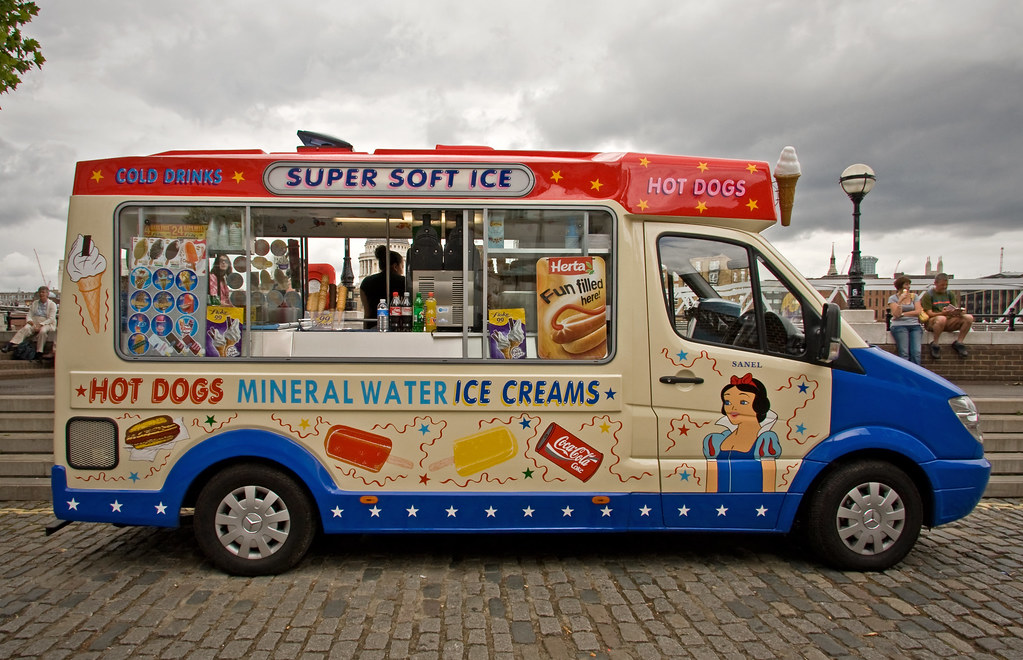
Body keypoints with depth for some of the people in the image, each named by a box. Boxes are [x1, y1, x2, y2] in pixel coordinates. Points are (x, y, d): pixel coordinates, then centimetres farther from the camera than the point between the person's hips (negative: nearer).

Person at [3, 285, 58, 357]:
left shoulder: (52, 304, 6)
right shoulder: (34, 303, 21)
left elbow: (51, 319, -5)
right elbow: (29, 315, 16)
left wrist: (40, 324, -18)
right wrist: (29, 320, -10)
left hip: (46, 324, -3)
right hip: (34, 323, 3)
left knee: (42, 331, -37)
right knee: (26, 328, -30)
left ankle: (39, 352, -35)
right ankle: (10, 345, -47)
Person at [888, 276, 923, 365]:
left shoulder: (914, 296, 18)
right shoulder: (893, 298, 10)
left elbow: (918, 312, 5)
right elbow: (896, 314, -4)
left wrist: (902, 314, -1)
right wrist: (900, 300, -11)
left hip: (915, 325, 2)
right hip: (899, 325, -2)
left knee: (916, 353, -20)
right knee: (904, 354, -21)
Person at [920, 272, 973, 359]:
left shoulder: (950, 294, 18)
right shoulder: (928, 295, 1)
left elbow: (955, 309, 10)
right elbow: (929, 314, -8)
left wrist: (958, 311, -16)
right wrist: (943, 313, -27)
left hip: (948, 322, 5)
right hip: (931, 323, -5)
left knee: (969, 317, -18)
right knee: (941, 319, -41)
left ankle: (958, 343, -8)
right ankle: (934, 345, -22)